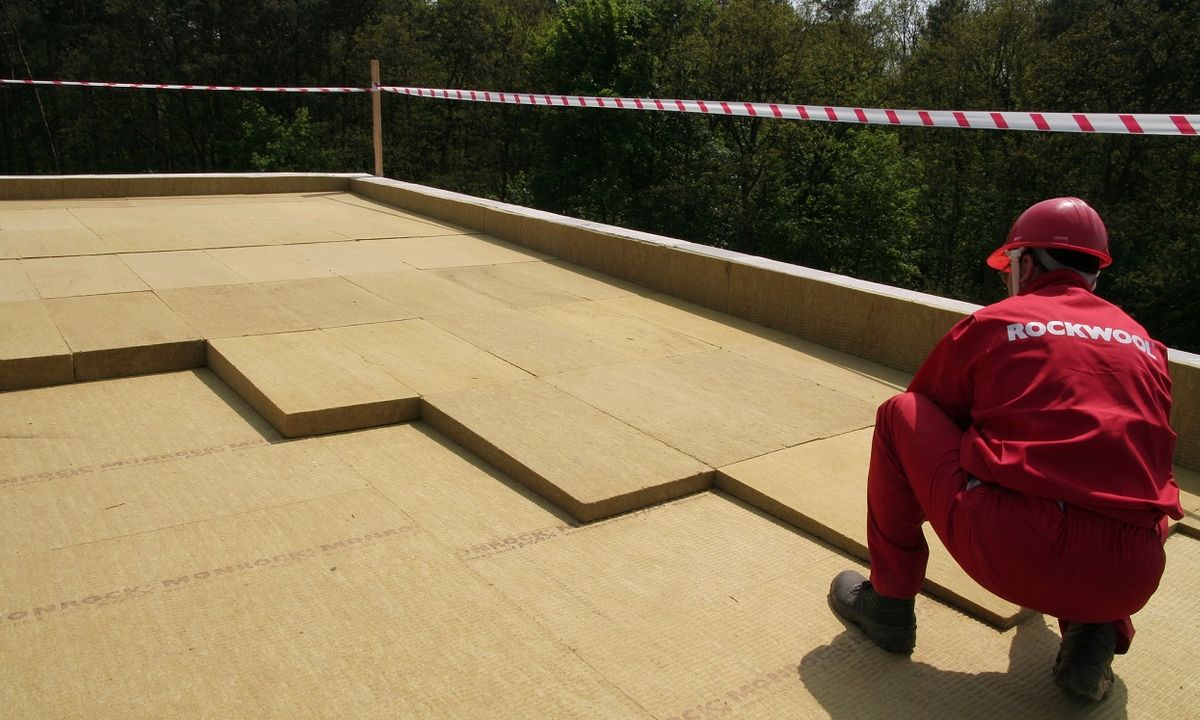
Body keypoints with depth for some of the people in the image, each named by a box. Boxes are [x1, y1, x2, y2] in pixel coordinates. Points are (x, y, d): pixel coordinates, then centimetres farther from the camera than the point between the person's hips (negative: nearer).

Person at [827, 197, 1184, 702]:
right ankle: (1094, 633, 15)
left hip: (1009, 552, -5)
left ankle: (889, 602, 18)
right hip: (1127, 583, 5)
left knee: (898, 414, 14)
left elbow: (924, 416, 21)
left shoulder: (990, 324, 8)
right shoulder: (1144, 343, 18)